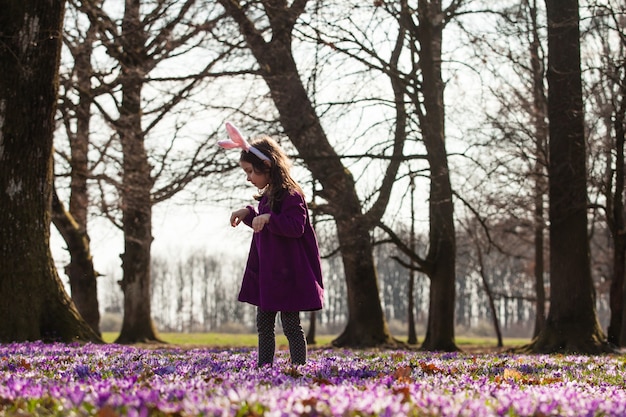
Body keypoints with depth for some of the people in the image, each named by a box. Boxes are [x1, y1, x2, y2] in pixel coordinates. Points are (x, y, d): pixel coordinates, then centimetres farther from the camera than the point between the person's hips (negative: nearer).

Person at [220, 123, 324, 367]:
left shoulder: (290, 195, -14)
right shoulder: (266, 196, 14)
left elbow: (296, 227, -24)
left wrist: (269, 218, -34)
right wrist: (248, 214, 14)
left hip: (287, 273, -10)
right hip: (266, 273, 10)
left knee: (291, 326, -5)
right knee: (263, 324, 11)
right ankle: (264, 367, 17)